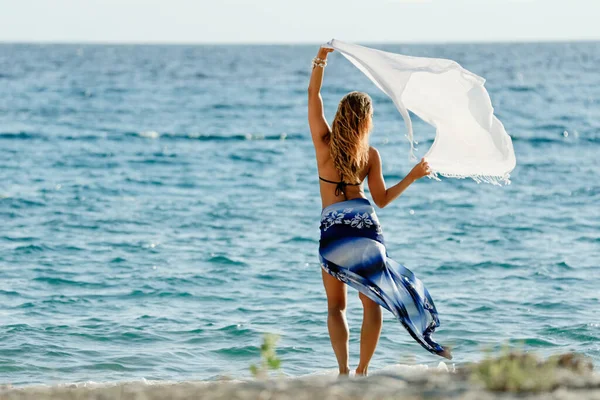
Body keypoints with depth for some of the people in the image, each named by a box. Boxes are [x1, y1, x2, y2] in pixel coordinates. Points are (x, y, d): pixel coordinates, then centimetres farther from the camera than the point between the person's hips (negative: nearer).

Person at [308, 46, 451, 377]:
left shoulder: (324, 141, -1)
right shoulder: (370, 154, 0)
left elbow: (313, 95, 8)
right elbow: (382, 200, 5)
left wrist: (320, 61, 7)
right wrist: (412, 177, 12)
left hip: (332, 227, 0)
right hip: (365, 225, 0)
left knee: (336, 305, 11)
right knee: (371, 303, 9)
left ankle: (344, 369, -4)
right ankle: (362, 370, 4)